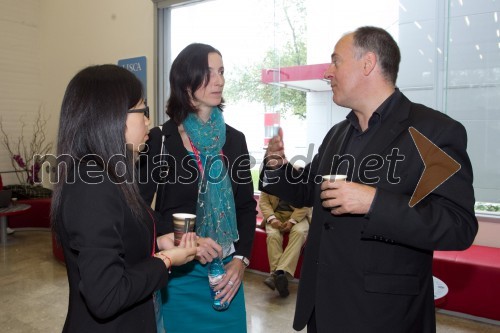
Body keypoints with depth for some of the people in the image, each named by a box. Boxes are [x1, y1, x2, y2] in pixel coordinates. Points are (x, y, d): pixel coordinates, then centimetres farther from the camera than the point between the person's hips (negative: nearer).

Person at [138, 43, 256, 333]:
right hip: (178, 271, -3)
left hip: (226, 269, 3)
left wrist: (241, 258, -5)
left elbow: (247, 206, 6)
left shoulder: (234, 139, 3)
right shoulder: (160, 140, -8)